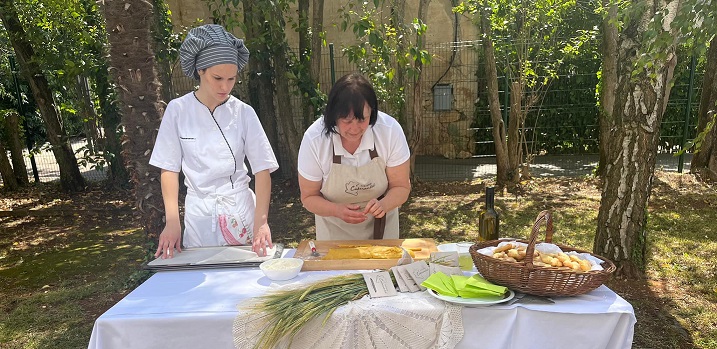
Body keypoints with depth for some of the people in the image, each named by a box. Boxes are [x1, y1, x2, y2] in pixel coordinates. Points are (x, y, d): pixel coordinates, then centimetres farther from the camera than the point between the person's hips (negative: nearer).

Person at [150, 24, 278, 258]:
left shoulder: (243, 113, -6)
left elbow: (262, 170, -7)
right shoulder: (178, 110, -5)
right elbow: (169, 169, -1)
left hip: (240, 209, 0)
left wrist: (261, 222, -19)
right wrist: (172, 222, -9)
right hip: (199, 212, 1)